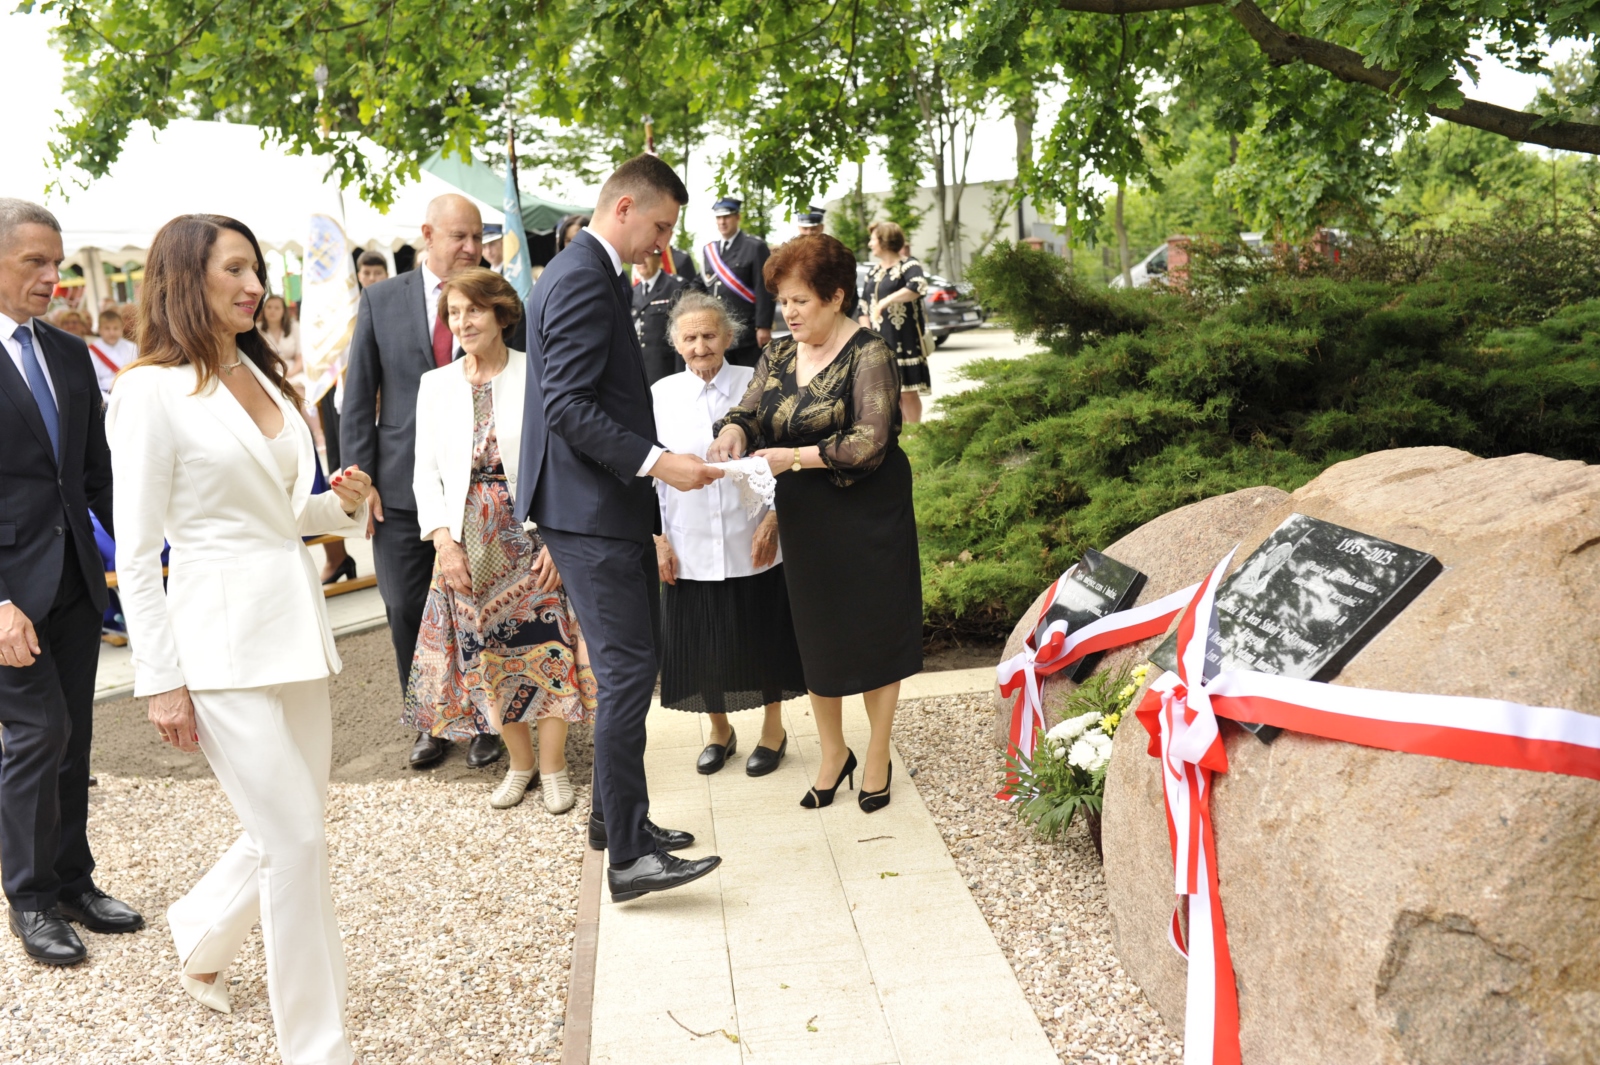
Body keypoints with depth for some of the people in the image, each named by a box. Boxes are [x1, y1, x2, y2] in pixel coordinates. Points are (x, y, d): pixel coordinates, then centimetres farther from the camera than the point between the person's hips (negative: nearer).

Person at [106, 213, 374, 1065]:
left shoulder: (264, 377, 13)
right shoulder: (150, 391, -8)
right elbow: (135, 554, -8)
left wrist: (340, 502, 1)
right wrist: (160, 682, -11)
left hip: (295, 624, 7)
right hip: (221, 638, -7)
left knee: (291, 829, 14)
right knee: (298, 841, -6)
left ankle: (200, 935, 45)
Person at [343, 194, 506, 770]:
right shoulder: (382, 299, 5)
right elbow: (358, 396, 5)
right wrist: (360, 478, -2)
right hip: (401, 486, 1)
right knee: (406, 610, 7)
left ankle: (484, 720, 23)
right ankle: (429, 721, 25)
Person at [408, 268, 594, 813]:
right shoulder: (436, 384, 9)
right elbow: (426, 472, 7)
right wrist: (444, 541, -4)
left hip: (532, 536, -3)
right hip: (467, 541, 4)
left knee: (545, 646, -4)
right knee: (485, 652, 7)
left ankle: (553, 767, 14)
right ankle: (520, 762, 25)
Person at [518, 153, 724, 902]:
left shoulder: (584, 272, 17)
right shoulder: (584, 280, -15)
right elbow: (568, 408, -23)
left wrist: (653, 460, 22)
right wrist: (656, 462, -24)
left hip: (594, 506, 11)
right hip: (590, 510, -11)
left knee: (624, 669, 16)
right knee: (628, 670, -9)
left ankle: (614, 816, 28)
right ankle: (629, 856, -4)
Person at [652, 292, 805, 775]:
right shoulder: (661, 395, 1)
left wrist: (772, 520, -10)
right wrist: (659, 537, 1)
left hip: (754, 545, -1)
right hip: (690, 549, 1)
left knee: (762, 638, 10)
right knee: (702, 641, 11)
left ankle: (773, 730, 32)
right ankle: (719, 731, 34)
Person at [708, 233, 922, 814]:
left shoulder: (868, 353, -13)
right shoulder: (777, 358, 8)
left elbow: (870, 441, -21)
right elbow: (748, 412, 0)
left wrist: (794, 456, -26)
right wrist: (734, 432, -23)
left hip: (867, 519, -5)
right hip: (805, 521, 6)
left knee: (872, 634, 6)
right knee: (816, 638, 13)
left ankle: (877, 757, 23)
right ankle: (833, 753, 30)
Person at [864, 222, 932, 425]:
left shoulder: (908, 266, -8)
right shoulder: (873, 272, 14)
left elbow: (919, 286, -30)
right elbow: (865, 307, 20)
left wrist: (886, 301, -31)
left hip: (905, 342, -7)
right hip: (880, 343, 7)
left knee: (908, 391, -3)